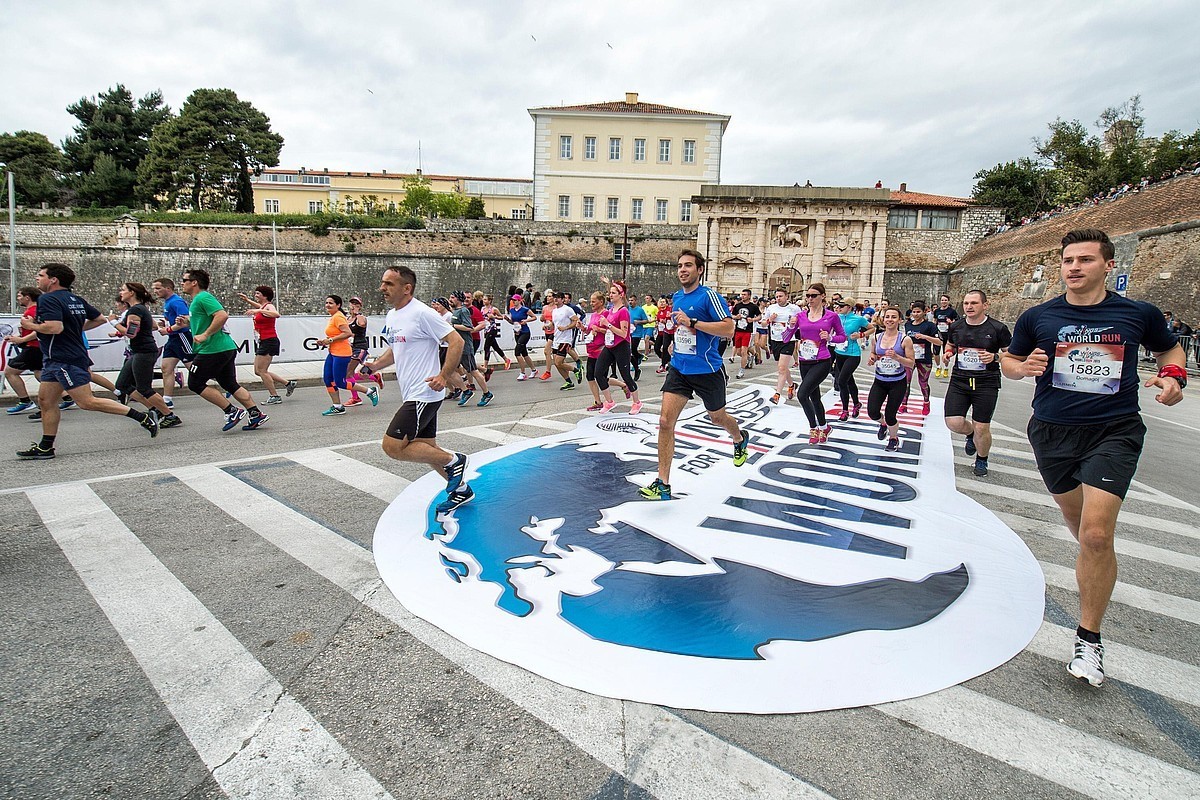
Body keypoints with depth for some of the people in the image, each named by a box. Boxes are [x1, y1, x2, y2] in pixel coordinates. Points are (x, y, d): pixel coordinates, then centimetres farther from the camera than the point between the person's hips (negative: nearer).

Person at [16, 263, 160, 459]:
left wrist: (30, 325, -10)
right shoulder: (76, 300, 13)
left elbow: (55, 327, -27)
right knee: (45, 401, 13)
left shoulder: (47, 299, -14)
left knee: (87, 402, -11)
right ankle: (45, 447, 17)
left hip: (67, 360, -10)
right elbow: (100, 319, 19)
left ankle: (144, 417, -13)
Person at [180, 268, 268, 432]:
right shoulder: (197, 300, 21)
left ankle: (232, 411, -3)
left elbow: (222, 315, -25)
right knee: (230, 384, 10)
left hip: (214, 349, -10)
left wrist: (205, 335, -22)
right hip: (226, 348, 10)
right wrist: (187, 322, 17)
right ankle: (256, 415, 7)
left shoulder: (202, 297, -11)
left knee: (195, 383, 0)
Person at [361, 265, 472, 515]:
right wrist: (375, 365, 10)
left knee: (392, 446, -12)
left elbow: (456, 341, -18)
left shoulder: (422, 313, -15)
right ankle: (460, 489, 30)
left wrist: (443, 376, -25)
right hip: (413, 395, 10)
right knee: (426, 448, 15)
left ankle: (453, 461, 2)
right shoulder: (391, 317, 13)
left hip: (424, 394, -9)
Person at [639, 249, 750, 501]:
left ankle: (740, 439, 54)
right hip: (679, 368, 5)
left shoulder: (709, 296, -12)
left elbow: (728, 329, -22)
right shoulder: (676, 298, 10)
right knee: (665, 421, -8)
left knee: (717, 417, 17)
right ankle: (662, 484, -4)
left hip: (707, 370, -5)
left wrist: (692, 323, -25)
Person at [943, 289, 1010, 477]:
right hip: (959, 381, 3)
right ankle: (971, 434, 30)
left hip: (986, 384, -3)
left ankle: (981, 461, 28)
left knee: (982, 428, 0)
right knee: (953, 423, -8)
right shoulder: (956, 327, 4)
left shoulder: (998, 328, -6)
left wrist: (995, 357, -17)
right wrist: (948, 352, 2)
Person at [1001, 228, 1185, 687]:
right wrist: (1024, 367, -11)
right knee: (1081, 527, 15)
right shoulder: (1037, 317, 1)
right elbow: (1008, 361, 12)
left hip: (1114, 433, -2)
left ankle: (1089, 639, 1)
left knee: (1096, 535, -13)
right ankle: (1097, 571, 50)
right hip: (1052, 431, 2)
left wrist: (1173, 377, -1)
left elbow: (1169, 348, 19)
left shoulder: (1139, 314, 1)